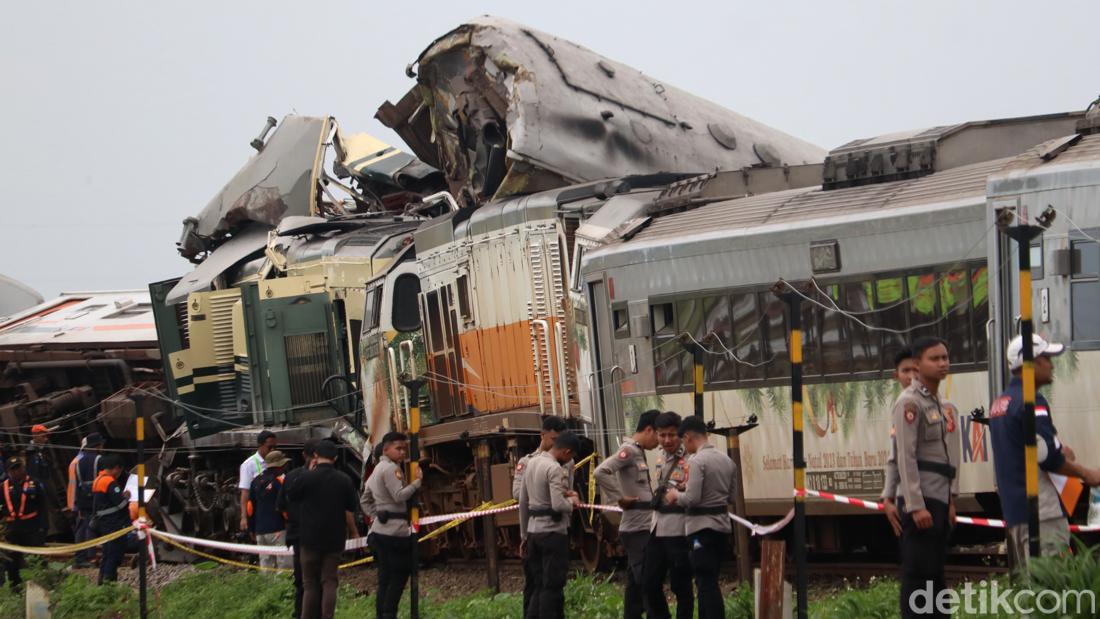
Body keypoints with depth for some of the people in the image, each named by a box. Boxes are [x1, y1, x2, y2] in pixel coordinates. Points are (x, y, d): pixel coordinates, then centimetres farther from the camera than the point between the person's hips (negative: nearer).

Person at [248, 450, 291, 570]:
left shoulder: (256, 482, 13)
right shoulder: (280, 481, -8)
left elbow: (250, 507, 17)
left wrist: (252, 529, 23)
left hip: (260, 531, 7)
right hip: (278, 530, -7)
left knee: (265, 563, 10)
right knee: (285, 564, -6)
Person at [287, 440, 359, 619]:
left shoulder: (307, 477, -10)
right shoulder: (344, 480, -3)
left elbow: (291, 497, 6)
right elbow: (350, 511, 1)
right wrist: (354, 532, 17)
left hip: (311, 537, -2)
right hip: (335, 537, 2)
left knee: (310, 584, 8)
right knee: (330, 581, 6)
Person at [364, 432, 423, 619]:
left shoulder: (377, 469, 20)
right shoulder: (391, 468, -10)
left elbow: (365, 500, 24)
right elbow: (399, 496, -19)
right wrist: (417, 481, -10)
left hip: (380, 529, 10)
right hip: (394, 530, -10)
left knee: (386, 578, 10)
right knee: (399, 575, -7)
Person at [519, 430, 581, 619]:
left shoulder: (531, 463, 11)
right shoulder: (554, 468, -15)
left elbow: (523, 502, 15)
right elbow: (558, 505, -25)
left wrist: (524, 534, 20)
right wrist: (572, 501, -3)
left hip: (534, 531, 8)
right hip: (553, 532, -8)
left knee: (539, 585, 12)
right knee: (552, 586, -2)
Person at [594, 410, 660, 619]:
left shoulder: (638, 452, 15)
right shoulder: (629, 450, -12)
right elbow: (600, 472, -26)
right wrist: (620, 498, -18)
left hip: (643, 528, 9)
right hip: (637, 529, -9)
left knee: (637, 585, 12)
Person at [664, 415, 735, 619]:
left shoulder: (696, 461, -15)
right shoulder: (726, 460, 9)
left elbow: (692, 499, -20)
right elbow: (731, 497, 14)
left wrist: (676, 496, -1)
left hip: (702, 527, -8)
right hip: (722, 524, 8)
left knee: (706, 583, -5)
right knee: (710, 581, 15)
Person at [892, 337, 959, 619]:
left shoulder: (941, 404, 17)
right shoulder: (910, 402, -10)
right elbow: (906, 457, -16)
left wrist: (951, 500, 13)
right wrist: (916, 506, -21)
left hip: (940, 500, 9)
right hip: (920, 500, -9)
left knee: (935, 574, 12)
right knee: (918, 574, -8)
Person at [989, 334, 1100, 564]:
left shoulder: (999, 403, 16)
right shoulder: (1032, 402, -14)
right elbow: (1048, 458, -18)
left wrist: (1058, 451, 14)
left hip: (1013, 508, 9)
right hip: (1041, 511, -9)